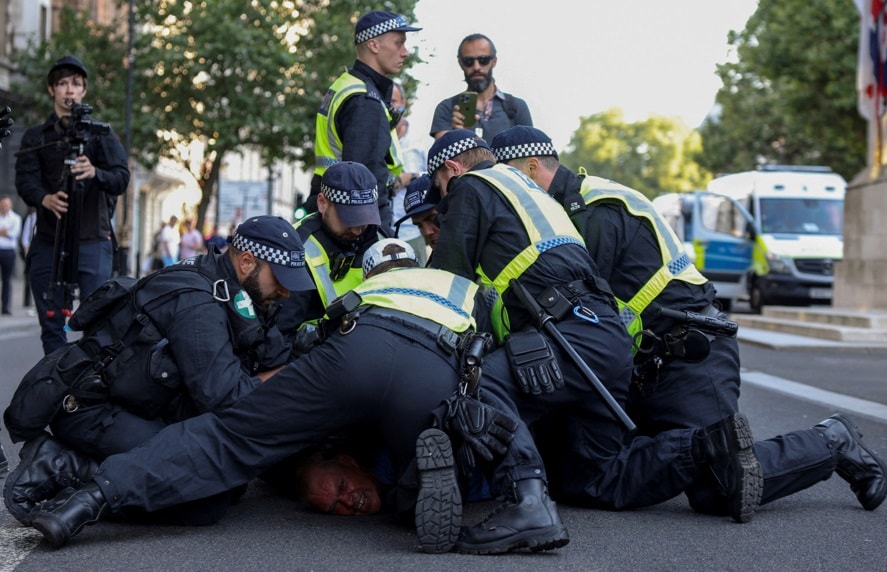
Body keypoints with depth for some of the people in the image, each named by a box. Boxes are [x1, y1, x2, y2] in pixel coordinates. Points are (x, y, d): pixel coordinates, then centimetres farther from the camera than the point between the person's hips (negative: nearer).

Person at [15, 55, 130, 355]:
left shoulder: (102, 133, 9)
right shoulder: (35, 137, 12)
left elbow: (122, 178, -3)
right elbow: (24, 181, -1)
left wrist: (95, 173, -26)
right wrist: (45, 198, -24)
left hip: (93, 242, -2)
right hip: (48, 242, 2)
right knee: (51, 323, 4)